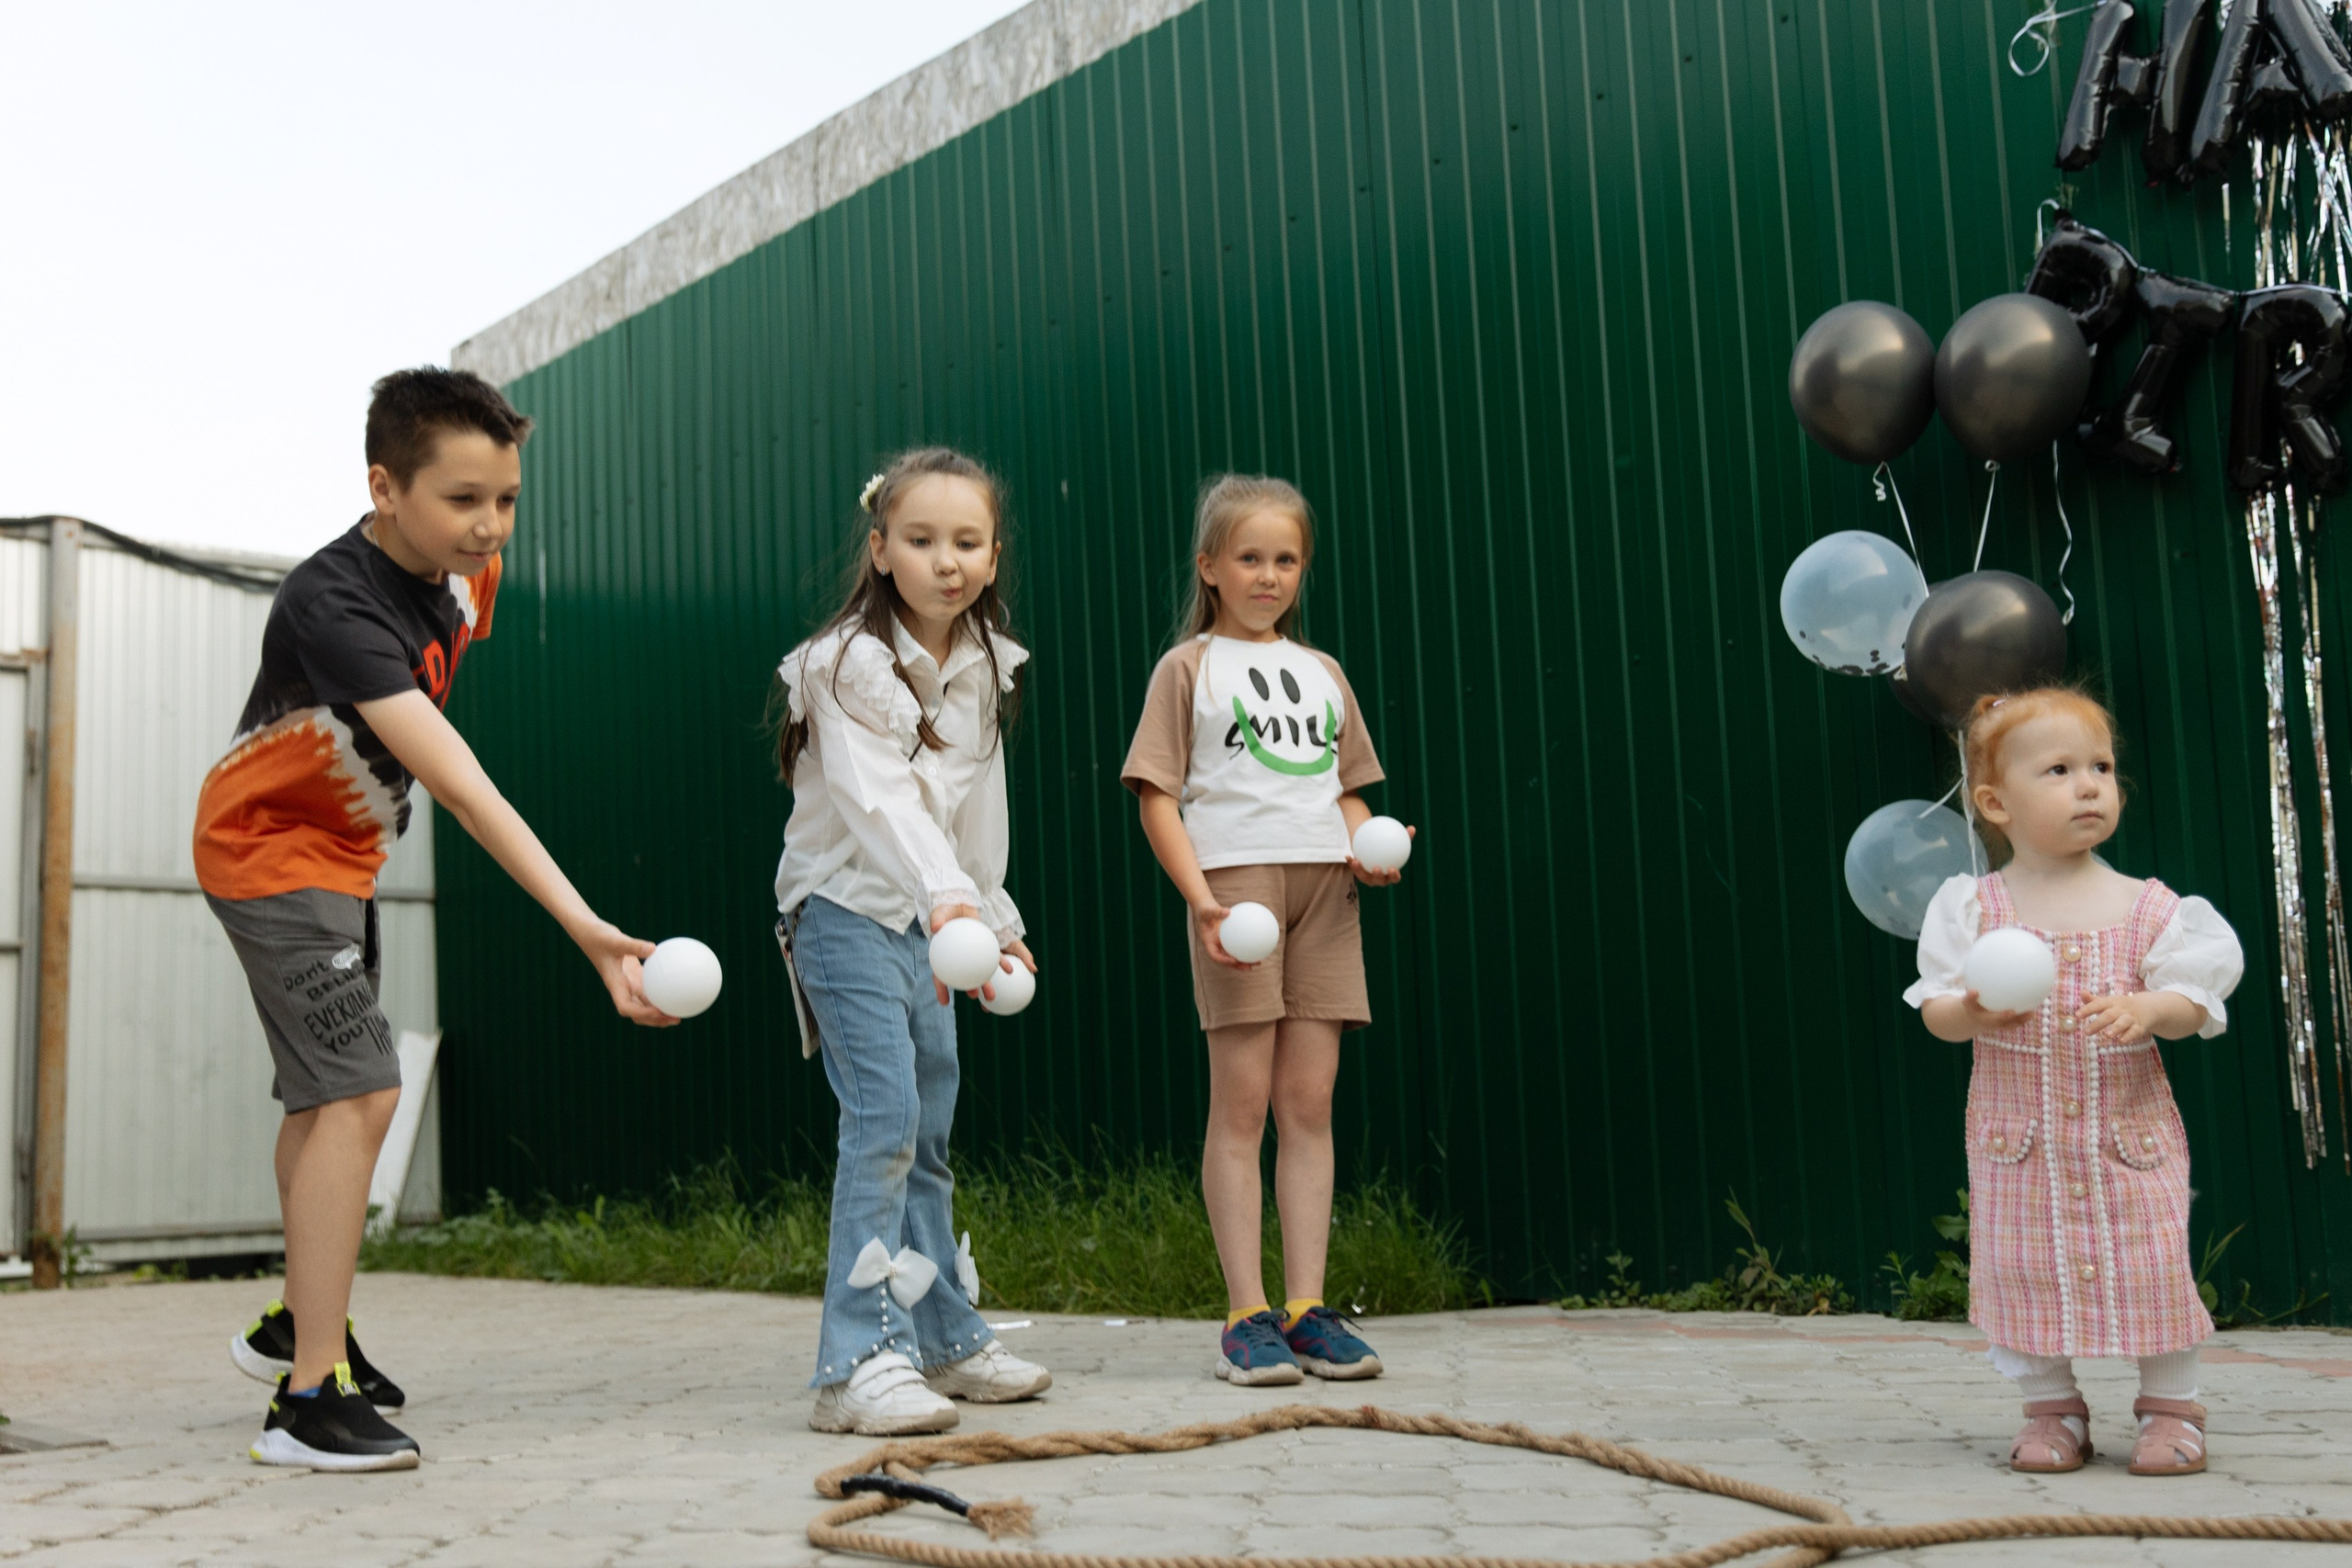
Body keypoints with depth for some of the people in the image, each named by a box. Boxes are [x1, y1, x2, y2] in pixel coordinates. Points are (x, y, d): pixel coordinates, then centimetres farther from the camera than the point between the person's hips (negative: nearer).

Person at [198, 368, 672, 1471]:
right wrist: (586, 931, -51)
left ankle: (298, 1322, 40)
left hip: (340, 850, 9)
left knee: (325, 1091, 21)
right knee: (359, 1091, -20)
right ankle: (310, 1397, -17)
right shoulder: (335, 606, -36)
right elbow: (461, 786, -45)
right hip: (268, 848, -9)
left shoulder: (465, 573, -9)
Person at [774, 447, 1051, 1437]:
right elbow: (877, 795, -33)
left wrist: (993, 914, 18)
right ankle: (858, 1364, -16)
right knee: (883, 1116, -17)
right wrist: (947, 896, -46)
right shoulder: (846, 661, -18)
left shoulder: (985, 667, 5)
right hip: (844, 911, -7)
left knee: (928, 1129, 14)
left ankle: (944, 1338, 24)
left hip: (927, 915, 7)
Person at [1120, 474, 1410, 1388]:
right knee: (1242, 1101, -5)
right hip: (1236, 876, -4)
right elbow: (1157, 795, 0)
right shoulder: (1190, 667, 7)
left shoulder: (1322, 672, 21)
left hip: (1323, 884, 4)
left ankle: (1306, 1308, 5)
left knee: (1310, 1100, 2)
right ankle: (1246, 1318, -2)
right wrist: (1201, 896, -14)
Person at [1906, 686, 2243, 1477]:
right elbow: (1936, 1011, -2)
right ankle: (2052, 1409, 20)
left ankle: (2171, 1405, 20)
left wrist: (2147, 1009, -22)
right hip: (2018, 1134, 0)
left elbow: (2193, 1003, -1)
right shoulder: (1973, 906, -3)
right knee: (2023, 1265, 3)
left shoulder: (2146, 906, -1)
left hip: (2129, 1125, 0)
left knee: (2150, 1261, 0)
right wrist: (1973, 1012, -23)